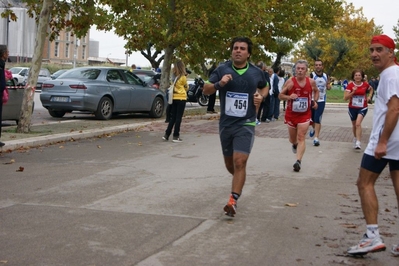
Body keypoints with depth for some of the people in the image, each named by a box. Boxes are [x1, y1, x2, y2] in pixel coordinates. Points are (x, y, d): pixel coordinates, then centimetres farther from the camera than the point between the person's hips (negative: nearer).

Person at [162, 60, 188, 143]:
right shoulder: (183, 77, -11)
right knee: (178, 118, 0)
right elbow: (186, 87, 3)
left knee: (172, 117, 13)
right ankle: (176, 136, 1)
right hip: (181, 98, -5)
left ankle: (166, 135, 11)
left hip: (173, 98, 5)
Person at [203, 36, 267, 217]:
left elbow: (265, 87, 21)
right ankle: (239, 182, 47)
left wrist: (261, 96, 0)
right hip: (226, 124, 2)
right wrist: (219, 83, -23)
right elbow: (206, 90, -4)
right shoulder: (222, 69, -3)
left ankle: (233, 202, -14)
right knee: (229, 164, 15)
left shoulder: (256, 72, 1)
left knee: (239, 162, -16)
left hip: (246, 124, -2)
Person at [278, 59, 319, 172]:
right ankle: (295, 144, 52)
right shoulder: (290, 82, -12)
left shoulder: (311, 82, -7)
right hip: (291, 113, 1)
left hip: (305, 114, -1)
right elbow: (280, 95, -3)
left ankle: (298, 161, -15)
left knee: (301, 138, -10)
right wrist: (289, 97, -23)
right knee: (292, 139, 15)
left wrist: (315, 101, -1)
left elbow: (316, 91, 16)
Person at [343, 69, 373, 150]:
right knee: (354, 125, 17)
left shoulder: (365, 84, -4)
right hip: (352, 108, 2)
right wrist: (353, 92, -24)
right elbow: (345, 98, -13)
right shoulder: (350, 85, -8)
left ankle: (358, 143, -24)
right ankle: (355, 138, 44)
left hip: (362, 108, -2)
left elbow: (371, 89, 20)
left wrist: (369, 96, 4)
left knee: (358, 123, -22)